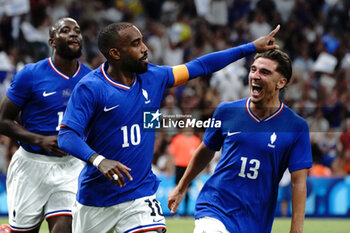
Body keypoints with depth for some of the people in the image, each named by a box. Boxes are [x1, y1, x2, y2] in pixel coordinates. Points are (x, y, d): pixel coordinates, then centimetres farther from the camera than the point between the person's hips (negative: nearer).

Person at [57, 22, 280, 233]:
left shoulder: (152, 77, 0)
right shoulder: (90, 87, -16)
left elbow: (201, 66, 9)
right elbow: (66, 136, -23)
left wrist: (252, 47, 9)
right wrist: (98, 160, -42)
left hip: (140, 196, 3)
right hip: (94, 199, -2)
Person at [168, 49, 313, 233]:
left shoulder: (296, 127, -3)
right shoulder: (227, 111, 3)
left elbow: (298, 181, -5)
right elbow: (205, 152, 19)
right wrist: (181, 189, 28)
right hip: (214, 210, 0)